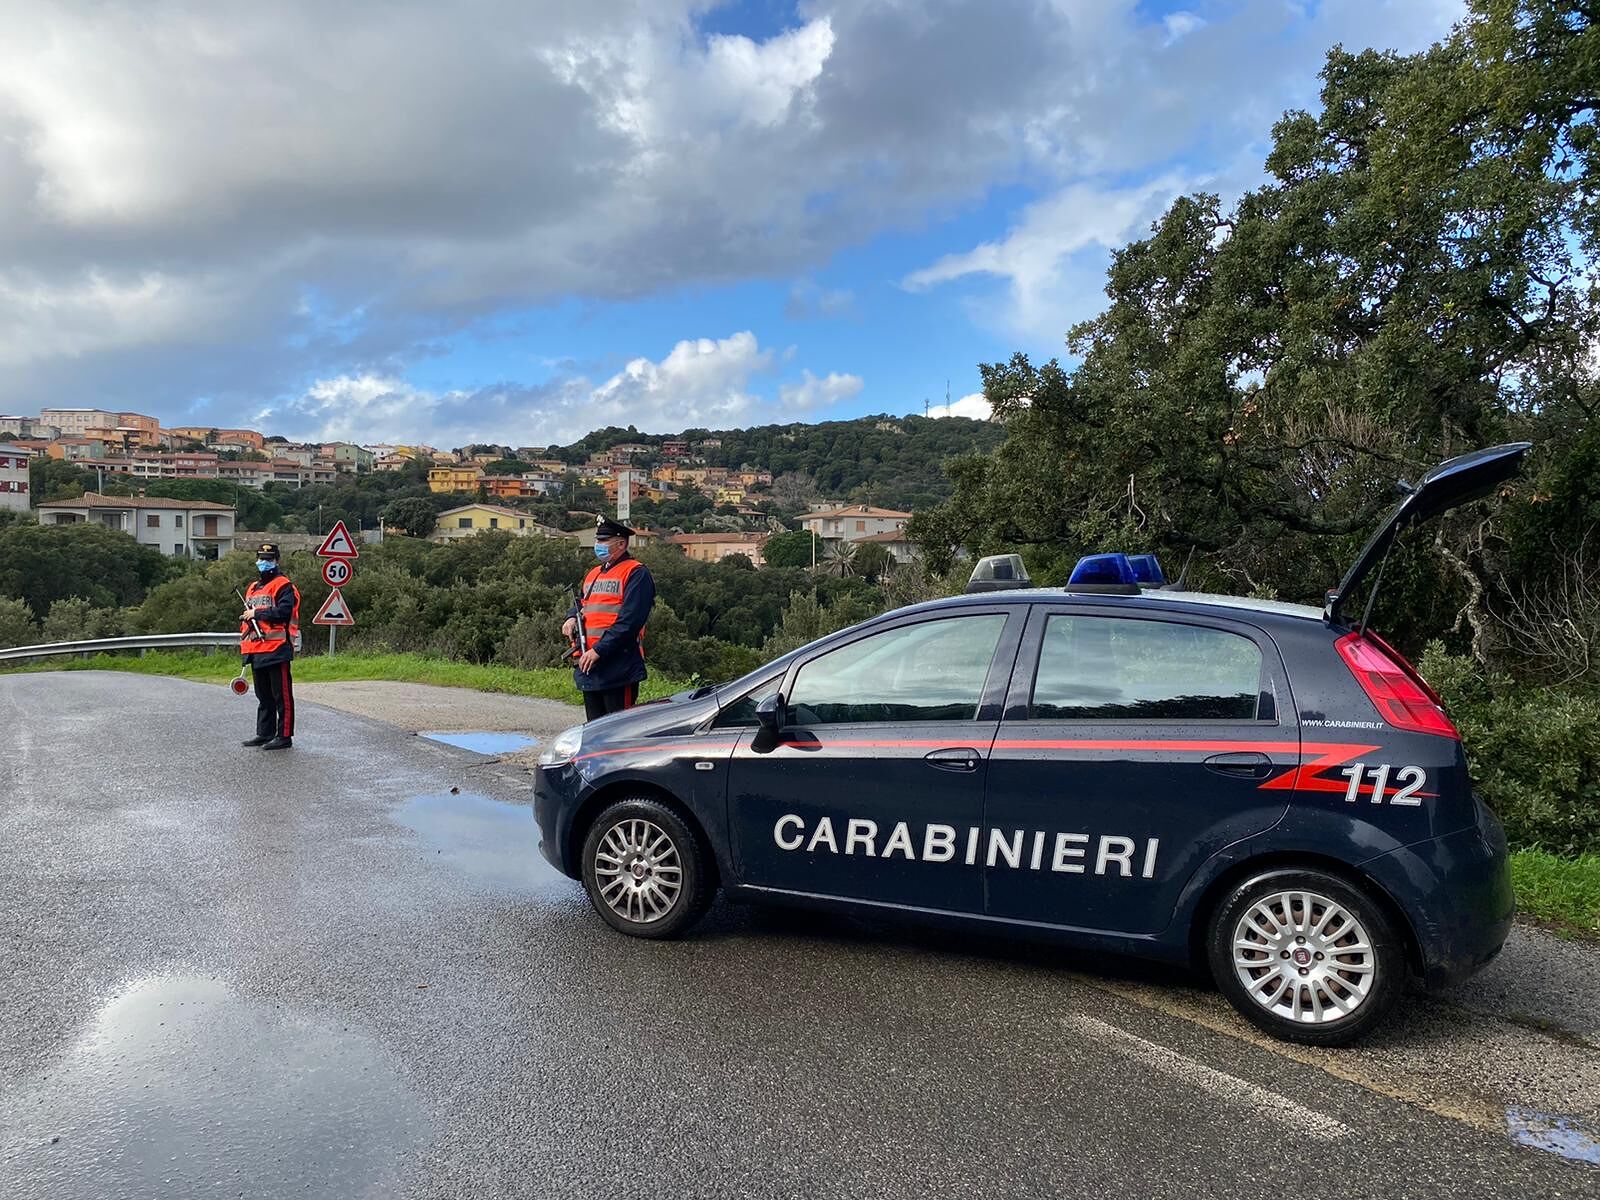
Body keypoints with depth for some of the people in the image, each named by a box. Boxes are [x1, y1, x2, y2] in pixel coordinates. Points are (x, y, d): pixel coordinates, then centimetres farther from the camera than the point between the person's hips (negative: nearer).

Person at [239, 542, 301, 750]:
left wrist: (257, 613, -13)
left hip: (277, 649, -9)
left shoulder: (283, 586, -6)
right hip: (257, 650, 9)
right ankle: (264, 733, 25)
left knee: (282, 695, -5)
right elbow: (247, 616, 28)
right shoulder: (253, 588, 21)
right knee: (263, 695, 16)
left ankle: (284, 736, -3)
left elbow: (284, 612, -20)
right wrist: (244, 642, 19)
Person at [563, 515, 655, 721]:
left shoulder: (636, 573, -7)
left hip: (619, 669, -8)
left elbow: (629, 620, -17)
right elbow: (580, 604, 31)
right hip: (589, 667, 8)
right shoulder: (593, 574, 20)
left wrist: (599, 650, -21)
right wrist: (571, 618, 6)